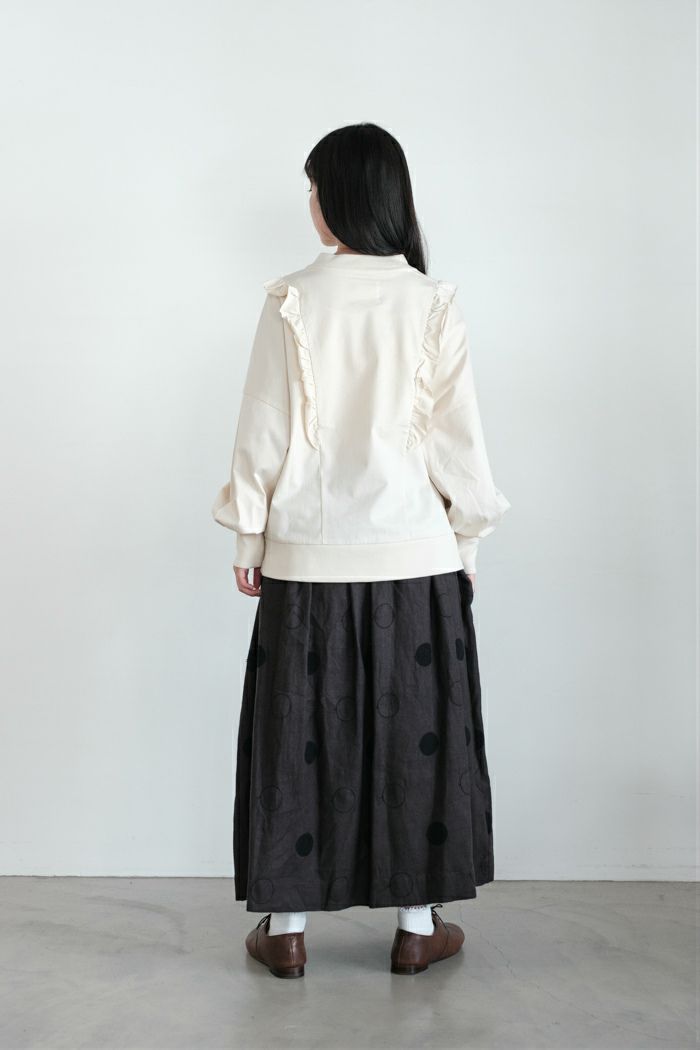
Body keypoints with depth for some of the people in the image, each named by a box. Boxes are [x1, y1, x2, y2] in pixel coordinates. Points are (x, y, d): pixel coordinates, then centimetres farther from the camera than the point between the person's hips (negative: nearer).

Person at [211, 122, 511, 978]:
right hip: (414, 554, 1)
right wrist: (468, 537, 8)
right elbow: (459, 439, -3)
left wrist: (248, 537, 6)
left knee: (301, 728, 10)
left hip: (309, 555, 0)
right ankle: (417, 923, 19)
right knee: (417, 727, 11)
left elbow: (263, 433, -4)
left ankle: (286, 925, 19)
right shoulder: (434, 304, -4)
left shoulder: (292, 302, -6)